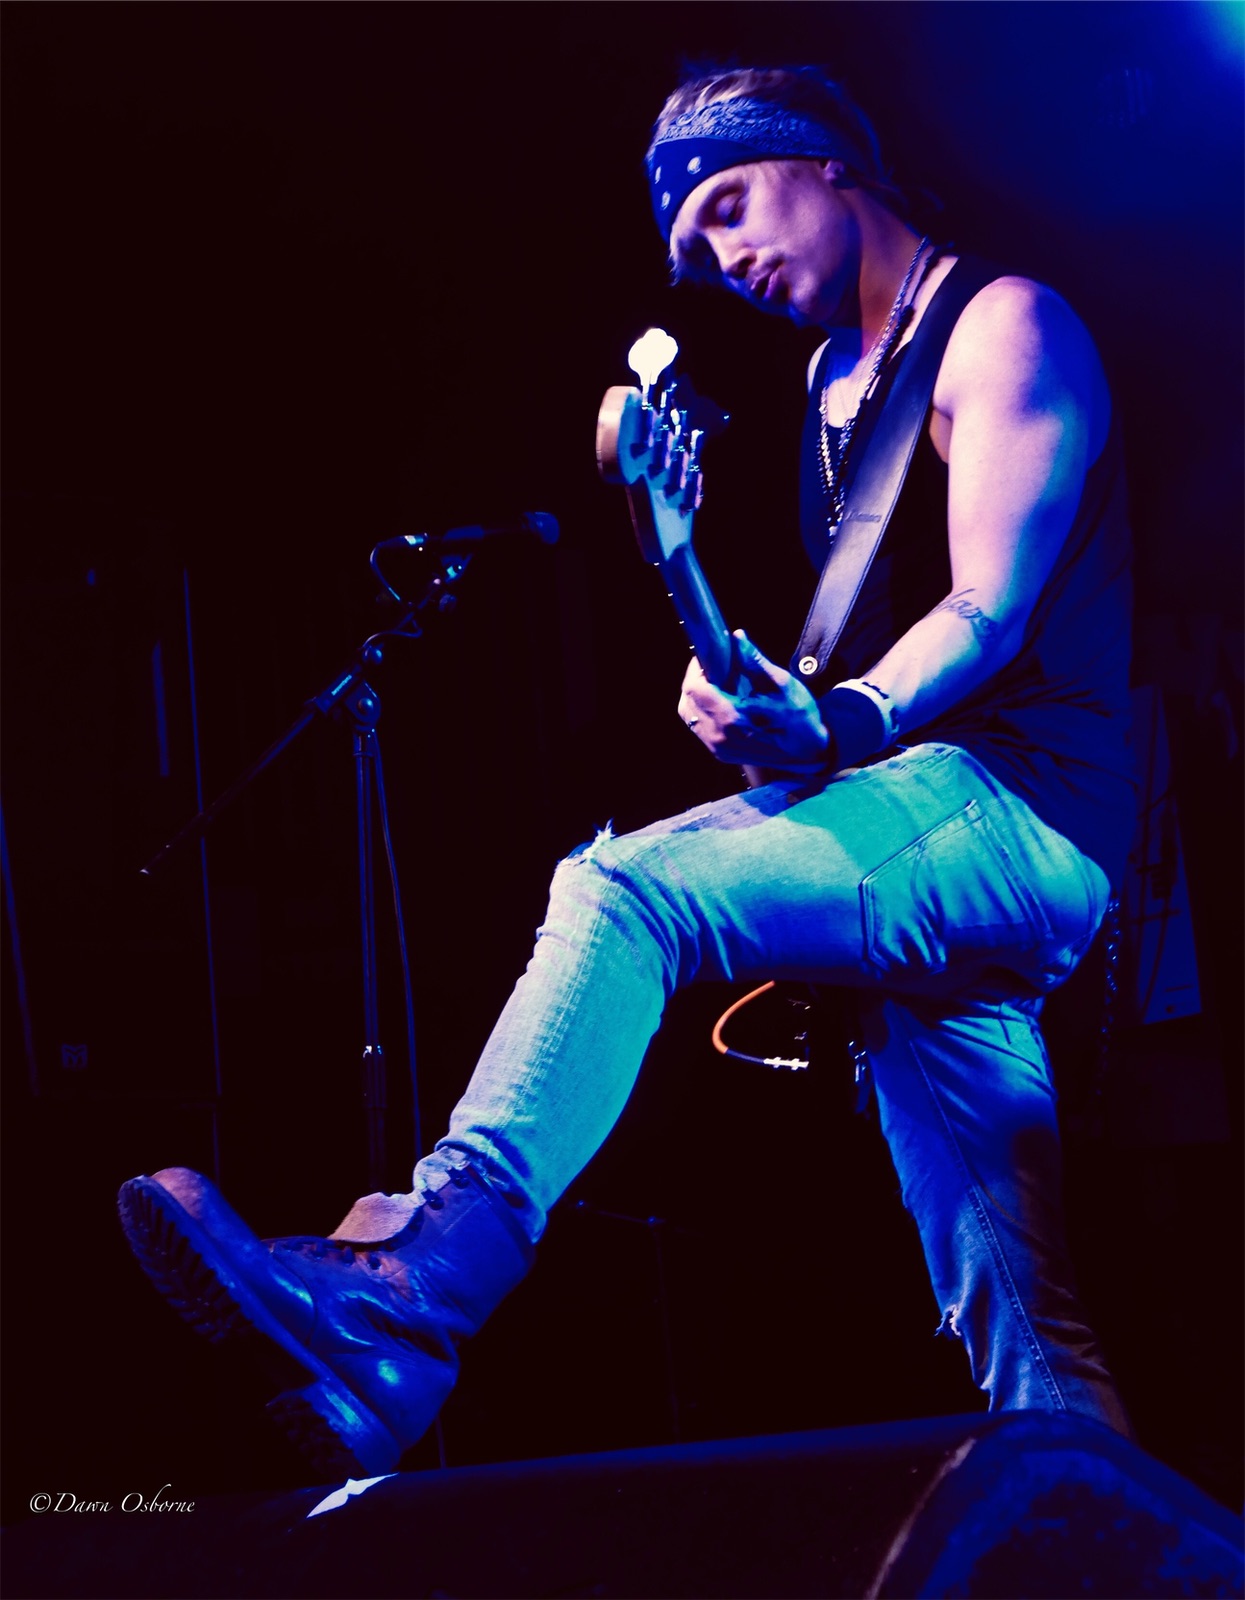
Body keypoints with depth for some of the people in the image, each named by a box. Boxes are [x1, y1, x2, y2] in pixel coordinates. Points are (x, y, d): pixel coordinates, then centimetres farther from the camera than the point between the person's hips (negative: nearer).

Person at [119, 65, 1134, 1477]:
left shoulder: (1000, 327, -2)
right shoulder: (840, 378, 25)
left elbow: (990, 609, -15)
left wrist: (834, 727, -32)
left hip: (1021, 802, -9)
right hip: (936, 829, 10)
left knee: (625, 886, -29)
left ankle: (408, 1294, -40)